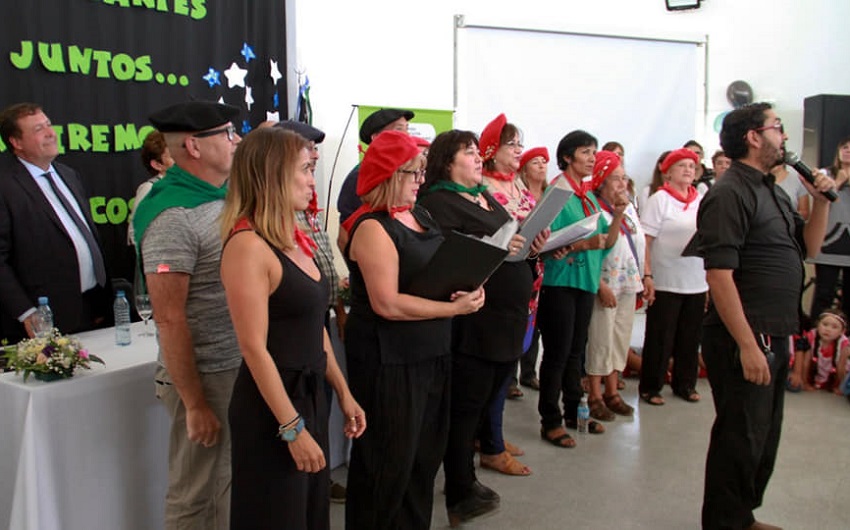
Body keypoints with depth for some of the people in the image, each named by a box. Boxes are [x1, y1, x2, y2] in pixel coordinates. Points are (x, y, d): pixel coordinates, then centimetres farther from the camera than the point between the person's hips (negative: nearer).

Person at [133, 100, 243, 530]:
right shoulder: (173, 216, -19)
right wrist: (194, 405, -17)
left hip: (242, 367, 8)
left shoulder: (224, 196, 7)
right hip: (207, 378, -8)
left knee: (230, 488, 20)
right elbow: (169, 319, -20)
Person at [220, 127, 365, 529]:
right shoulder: (248, 245, -19)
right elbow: (254, 348, -20)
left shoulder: (293, 238, 6)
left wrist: (343, 393, 13)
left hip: (309, 395, 8)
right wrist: (292, 429, -18)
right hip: (272, 406, -8)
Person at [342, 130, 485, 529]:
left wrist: (469, 285, -2)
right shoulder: (373, 228, -17)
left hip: (431, 353, 9)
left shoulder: (418, 214, 10)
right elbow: (387, 304, -23)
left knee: (426, 452, 21)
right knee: (390, 462, 5)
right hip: (389, 361, -9)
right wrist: (454, 309, -19)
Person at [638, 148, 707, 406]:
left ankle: (685, 384, 28)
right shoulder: (660, 199, -6)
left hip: (697, 284, 5)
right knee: (660, 337, 3)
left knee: (690, 337, 13)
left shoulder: (701, 201, 8)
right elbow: (645, 240, -10)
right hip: (665, 284, -4)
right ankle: (650, 387, 16)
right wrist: (647, 276, -17)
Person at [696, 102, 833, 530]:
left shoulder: (772, 193, 16)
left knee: (764, 438, 19)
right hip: (745, 341, -10)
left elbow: (808, 247, 22)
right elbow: (719, 275, -22)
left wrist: (821, 201, 7)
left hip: (774, 338, 10)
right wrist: (748, 346, -24)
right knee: (741, 441, 0)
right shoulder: (730, 194, -15)